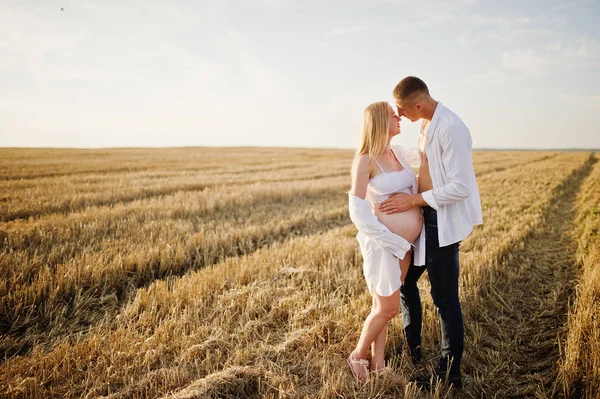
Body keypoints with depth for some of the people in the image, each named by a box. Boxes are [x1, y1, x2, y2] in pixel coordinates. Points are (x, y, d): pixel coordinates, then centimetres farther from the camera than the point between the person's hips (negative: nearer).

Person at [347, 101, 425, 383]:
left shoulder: (398, 152, 7)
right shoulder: (365, 160, -14)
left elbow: (412, 186, 18)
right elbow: (358, 211, -15)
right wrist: (393, 242, -16)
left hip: (406, 243, 7)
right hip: (384, 243, -7)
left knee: (384, 306, 16)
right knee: (387, 308, 3)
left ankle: (378, 364, 30)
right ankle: (358, 356, 26)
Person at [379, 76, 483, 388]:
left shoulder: (450, 128, -21)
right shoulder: (426, 124, 8)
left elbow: (460, 187, -23)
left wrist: (413, 201, -20)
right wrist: (415, 201, 9)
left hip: (445, 221, -10)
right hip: (427, 215, 10)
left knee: (444, 298, 1)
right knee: (405, 280, 18)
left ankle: (449, 374, 18)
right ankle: (412, 348, 36)